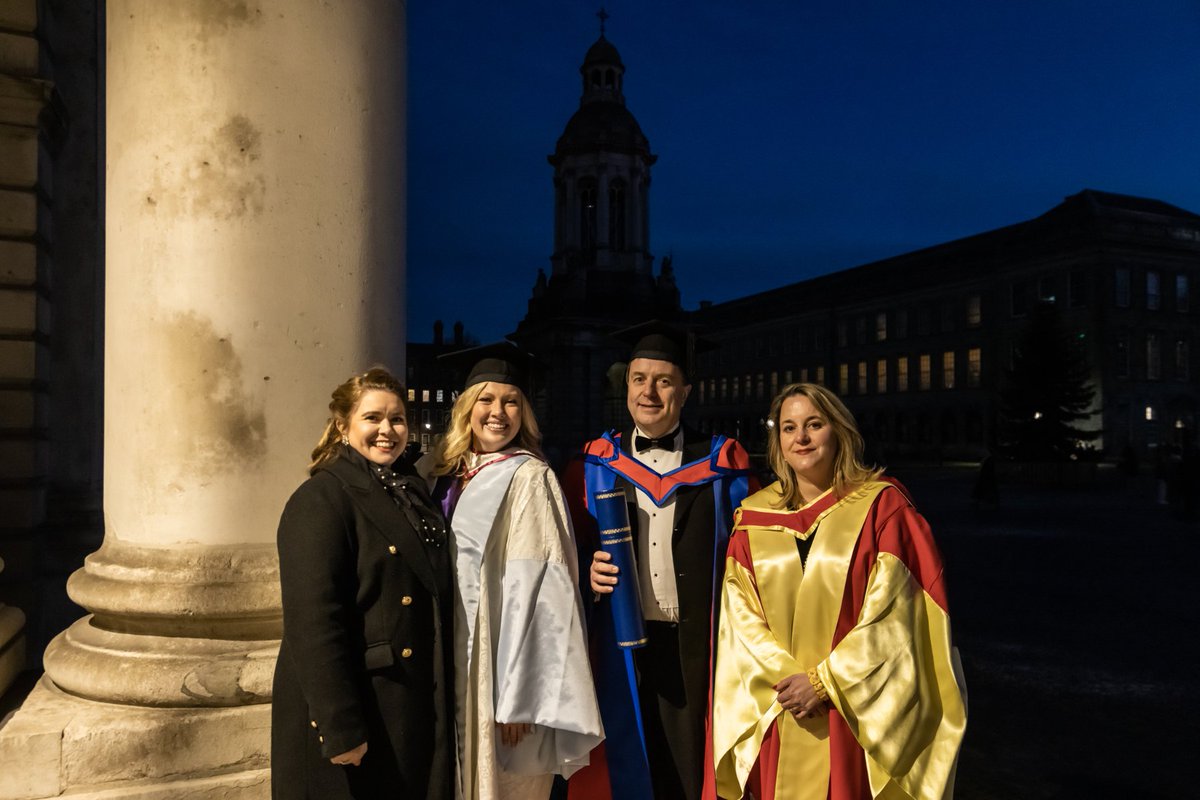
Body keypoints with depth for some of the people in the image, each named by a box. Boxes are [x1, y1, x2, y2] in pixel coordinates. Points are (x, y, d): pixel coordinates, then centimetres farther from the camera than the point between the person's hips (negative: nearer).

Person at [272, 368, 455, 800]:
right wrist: (340, 728, -22)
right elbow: (313, 623, -21)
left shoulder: (414, 492, 9)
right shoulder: (321, 499, -14)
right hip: (354, 718, -7)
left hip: (416, 710, 7)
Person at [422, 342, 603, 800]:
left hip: (502, 667, -6)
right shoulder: (442, 473, 7)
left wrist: (518, 696, -20)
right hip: (450, 662, 6)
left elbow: (536, 590, -17)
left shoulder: (529, 478, -11)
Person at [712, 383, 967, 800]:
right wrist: (783, 678, -11)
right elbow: (740, 613, 1)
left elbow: (890, 611, -10)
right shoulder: (753, 517, 4)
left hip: (857, 714, -2)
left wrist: (823, 681, -13)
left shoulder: (883, 505, -5)